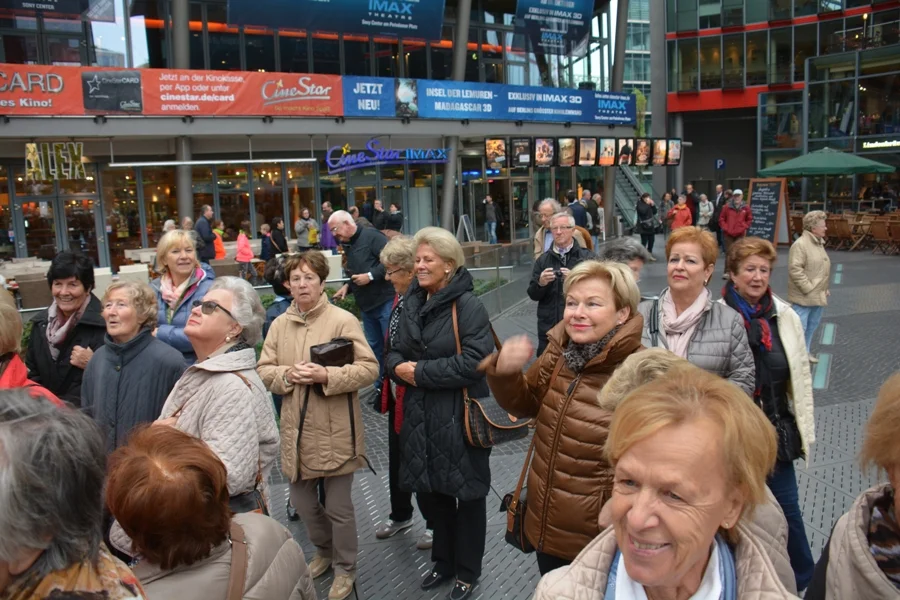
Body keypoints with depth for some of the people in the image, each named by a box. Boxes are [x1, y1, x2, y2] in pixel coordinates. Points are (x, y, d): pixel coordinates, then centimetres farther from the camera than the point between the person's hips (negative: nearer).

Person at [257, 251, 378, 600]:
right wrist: (287, 375, -13)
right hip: (296, 430, 5)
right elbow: (264, 370, 7)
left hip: (335, 431, -5)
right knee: (301, 501, 18)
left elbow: (369, 369, -14)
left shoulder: (343, 320, -11)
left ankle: (345, 568, 32)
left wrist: (326, 375, -24)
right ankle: (324, 551, 45)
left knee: (339, 507, 8)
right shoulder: (279, 324, 5)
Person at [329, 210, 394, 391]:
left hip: (385, 302, -9)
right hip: (366, 306, 9)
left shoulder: (371, 236, -11)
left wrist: (370, 276, -19)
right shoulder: (348, 245, 17)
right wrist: (348, 286, 10)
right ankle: (380, 387, 25)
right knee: (374, 347, 15)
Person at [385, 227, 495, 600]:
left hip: (460, 415, -6)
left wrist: (421, 372, -19)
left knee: (466, 494, 10)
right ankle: (444, 560, 40)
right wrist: (398, 367, -11)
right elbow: (395, 352, 13)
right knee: (429, 490, 18)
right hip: (421, 415, 7)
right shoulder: (412, 303, 7)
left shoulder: (468, 306, -15)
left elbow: (474, 361, -23)